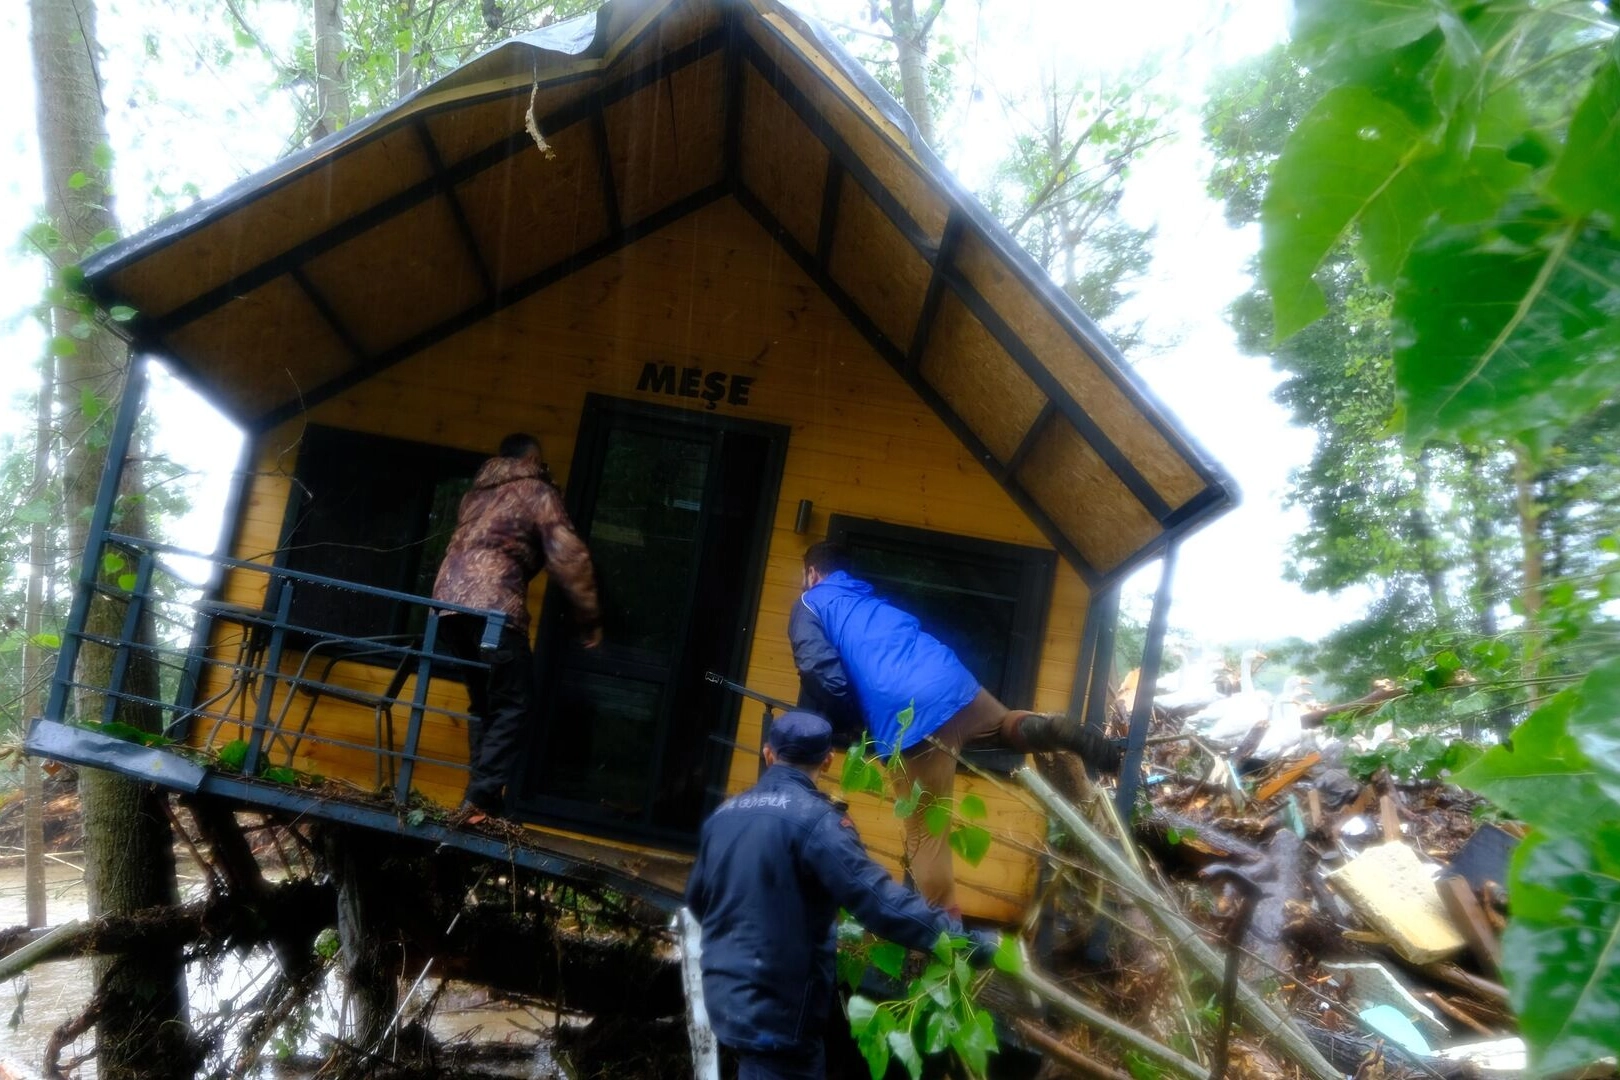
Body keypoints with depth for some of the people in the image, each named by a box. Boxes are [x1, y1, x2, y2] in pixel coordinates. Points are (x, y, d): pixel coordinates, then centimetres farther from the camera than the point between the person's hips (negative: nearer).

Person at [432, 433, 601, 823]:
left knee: (484, 702, 17)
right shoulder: (538, 493, 7)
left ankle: (482, 792, 14)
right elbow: (569, 558, 0)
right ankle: (481, 797, -10)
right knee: (513, 704, -1)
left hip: (447, 600, 7)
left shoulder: (477, 491, 27)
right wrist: (590, 619, 4)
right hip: (493, 605, -7)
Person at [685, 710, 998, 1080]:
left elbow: (696, 899, 20)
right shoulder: (814, 818, -18)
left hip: (726, 996, 7)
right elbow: (878, 899, -25)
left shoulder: (724, 813, 7)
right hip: (777, 1008, -7)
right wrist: (966, 941, -20)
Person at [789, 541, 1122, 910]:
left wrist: (855, 715, 11)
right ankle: (1056, 730, 4)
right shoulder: (869, 599, 31)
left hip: (909, 717, -6)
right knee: (1008, 725, 33)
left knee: (925, 833, 1)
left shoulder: (810, 605, 12)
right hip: (953, 682, 6)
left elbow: (818, 670, -4)